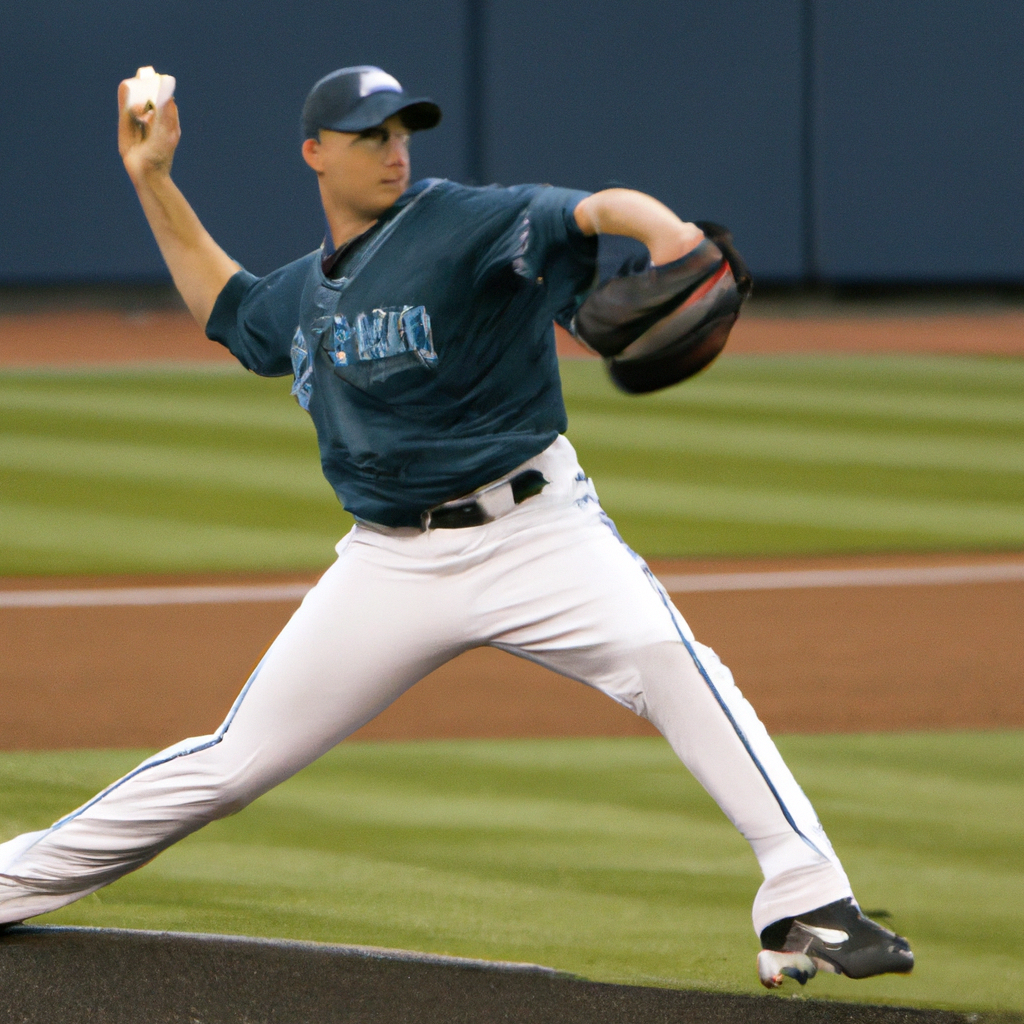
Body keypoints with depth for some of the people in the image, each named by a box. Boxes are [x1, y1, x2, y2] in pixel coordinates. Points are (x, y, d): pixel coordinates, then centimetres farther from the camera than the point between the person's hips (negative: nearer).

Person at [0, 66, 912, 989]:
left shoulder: (459, 224, -8)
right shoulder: (305, 293, 12)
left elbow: (589, 211, -25)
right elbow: (223, 307, 35)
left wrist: (663, 230, -48)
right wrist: (152, 184, 27)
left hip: (533, 531, -5)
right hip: (391, 561, 5)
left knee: (668, 660, -30)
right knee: (238, 758, 6)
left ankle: (808, 909, -32)